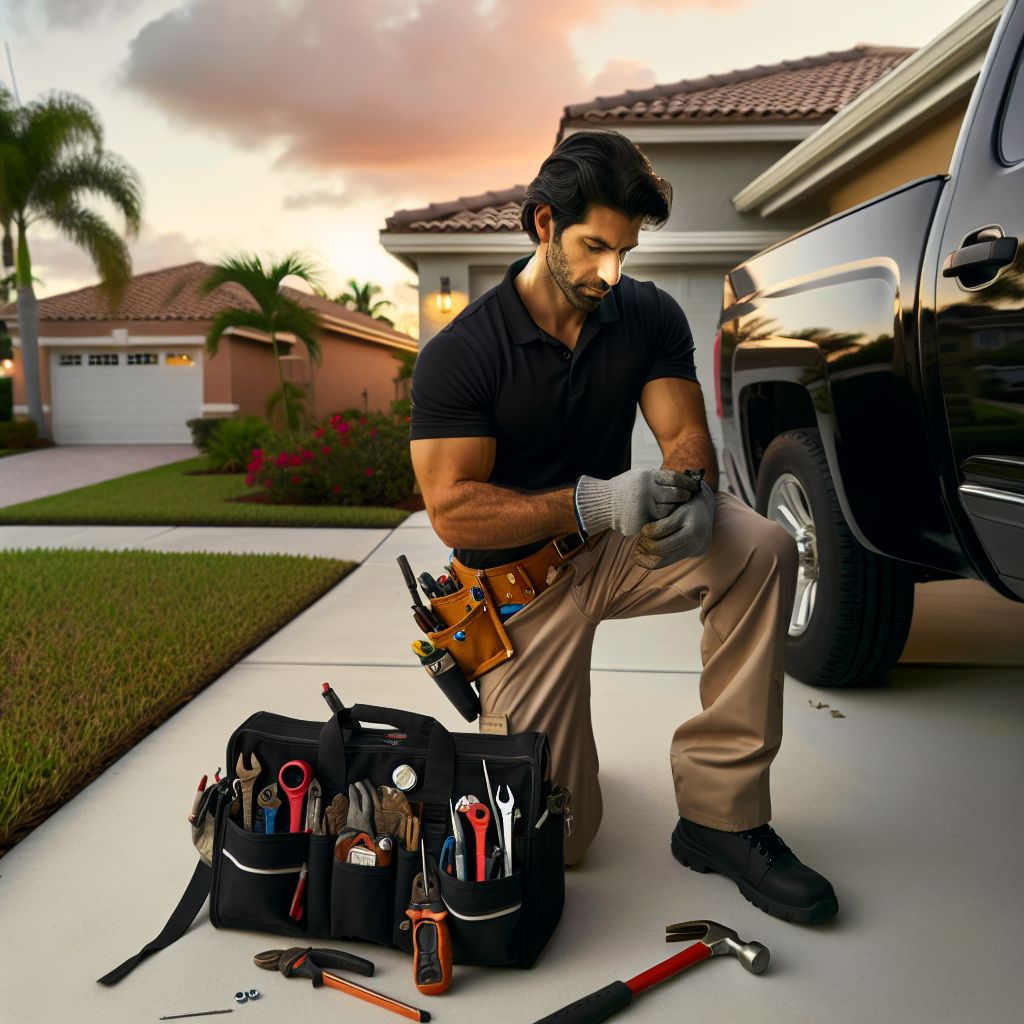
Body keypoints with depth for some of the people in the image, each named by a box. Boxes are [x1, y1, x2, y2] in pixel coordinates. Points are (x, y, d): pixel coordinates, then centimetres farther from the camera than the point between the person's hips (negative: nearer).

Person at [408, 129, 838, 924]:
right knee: (556, 838, -6)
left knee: (762, 547, -27)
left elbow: (686, 433, -5)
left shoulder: (650, 317, -2)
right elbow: (451, 511, -20)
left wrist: (692, 492, -30)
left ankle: (720, 814, -15)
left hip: (618, 546, 4)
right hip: (519, 580, -4)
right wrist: (592, 502, -31)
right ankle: (504, 709, 30)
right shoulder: (458, 356, -15)